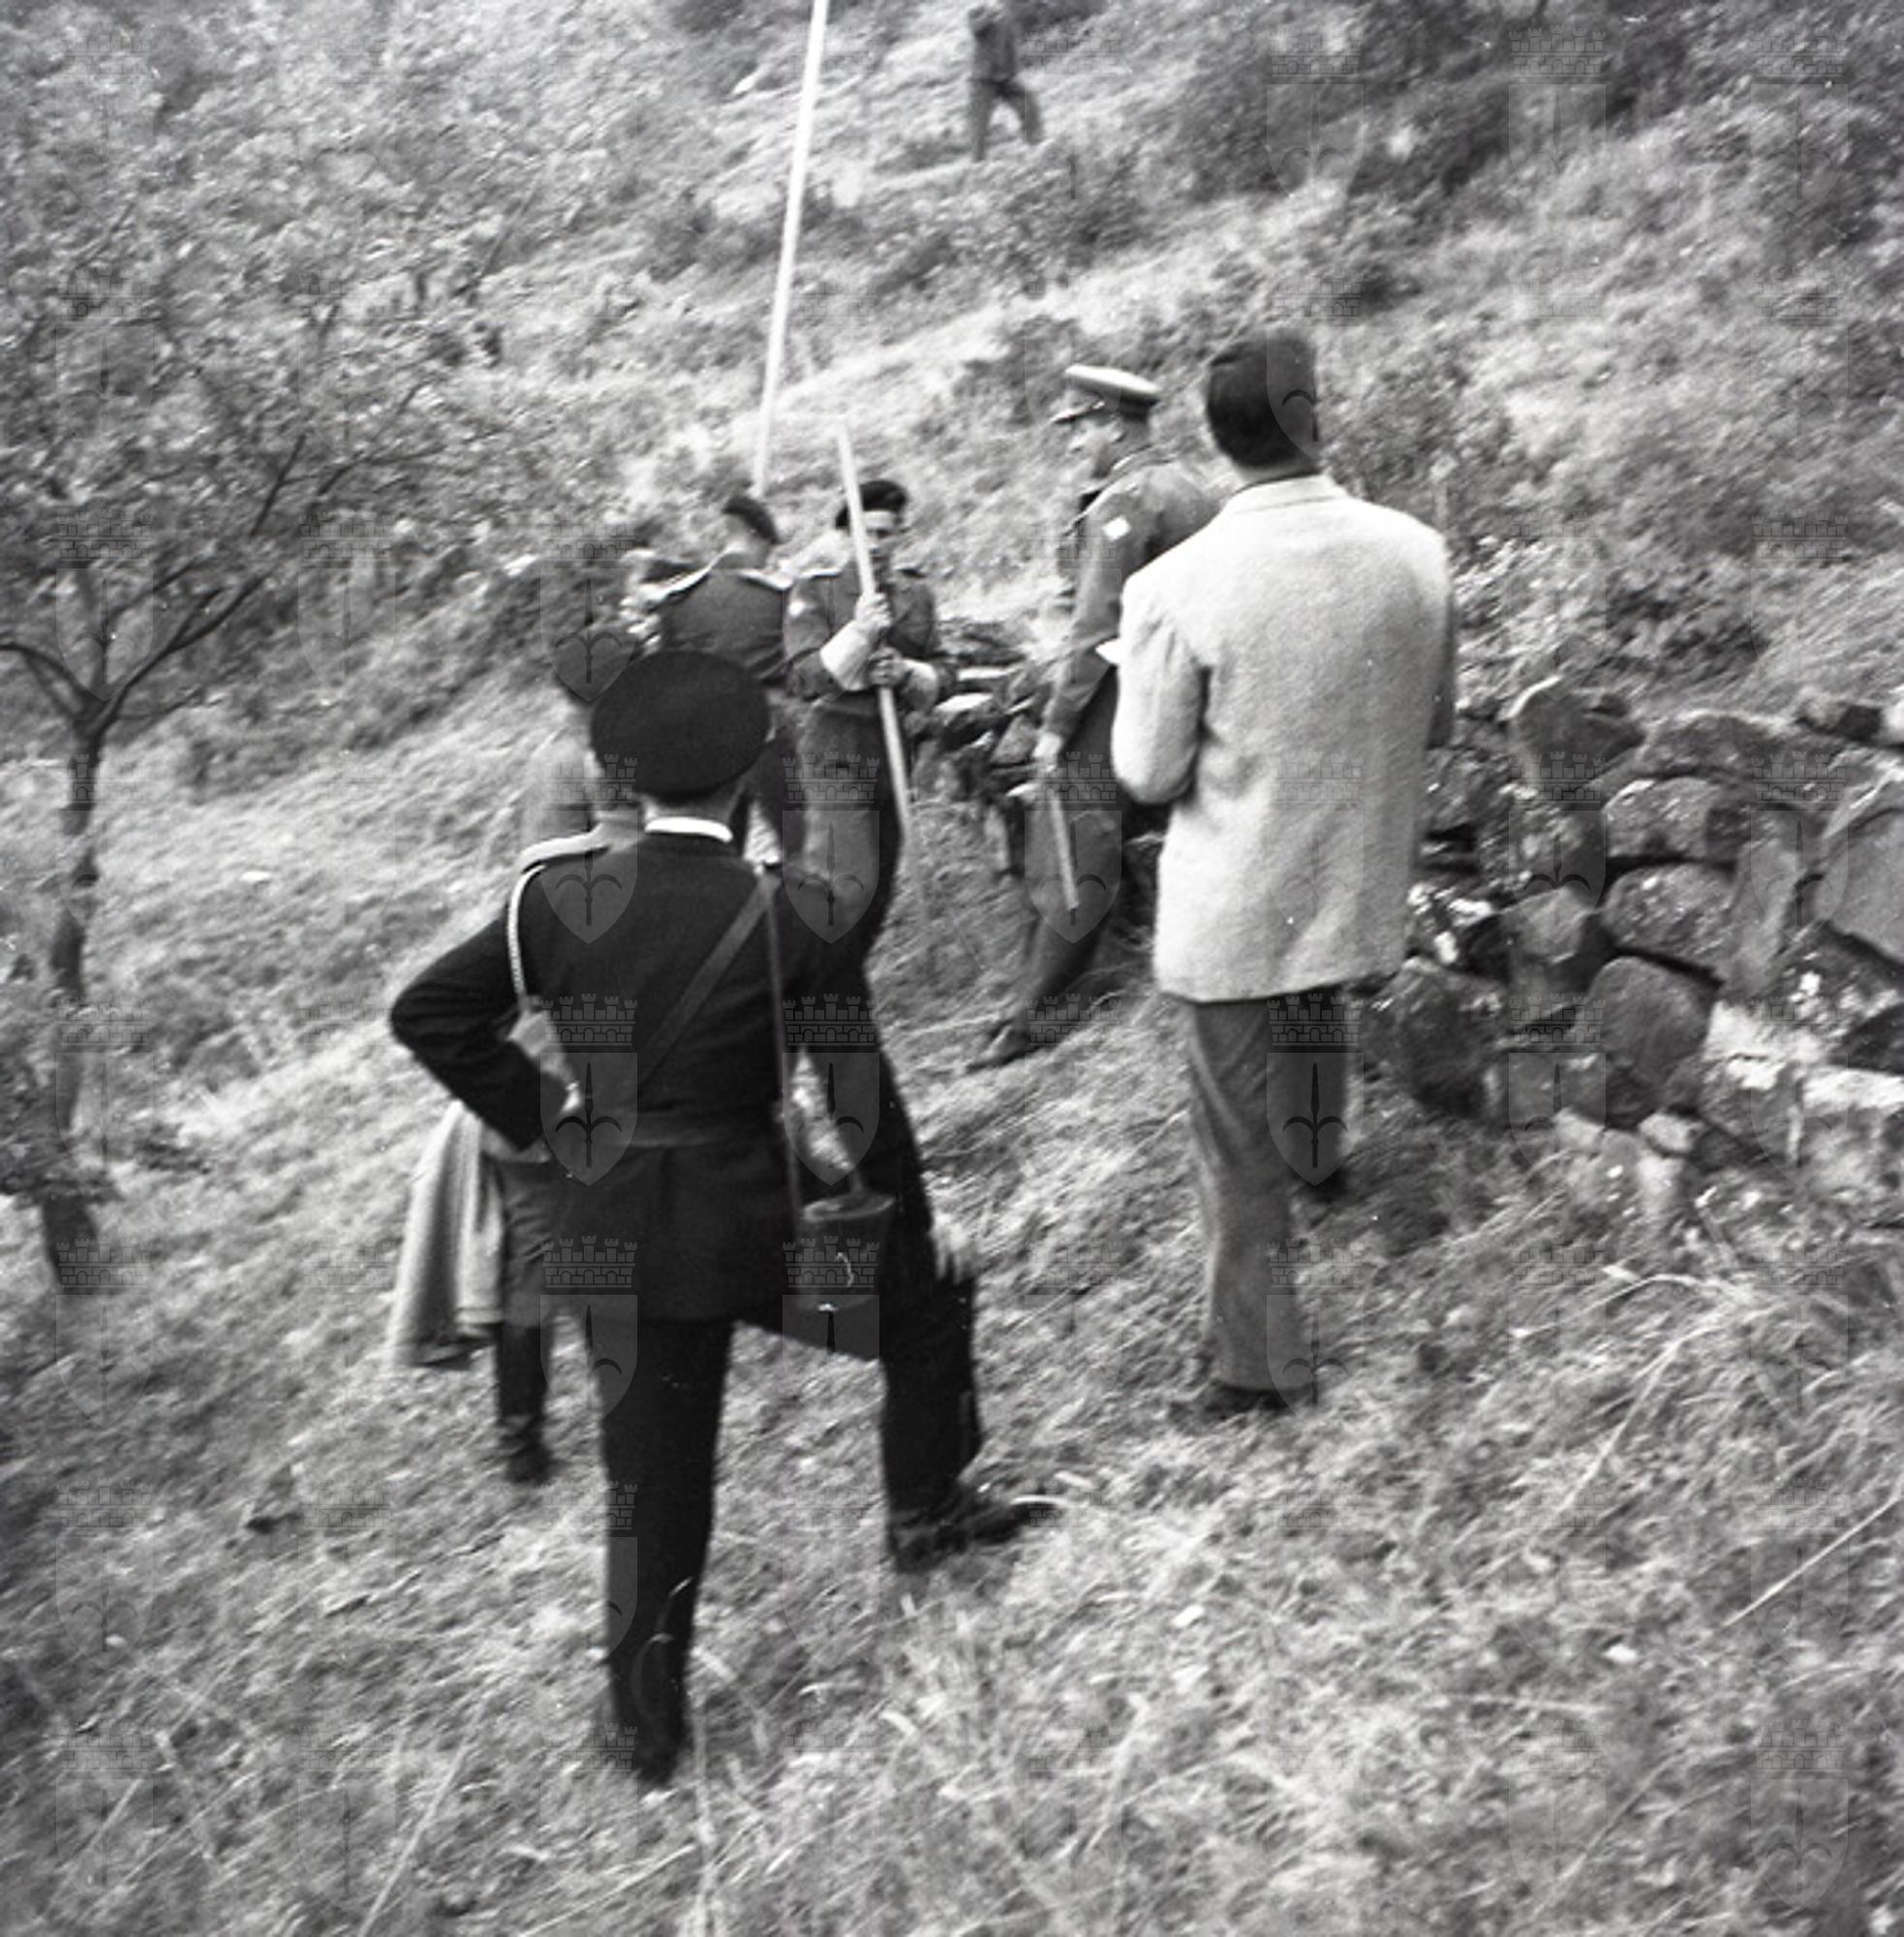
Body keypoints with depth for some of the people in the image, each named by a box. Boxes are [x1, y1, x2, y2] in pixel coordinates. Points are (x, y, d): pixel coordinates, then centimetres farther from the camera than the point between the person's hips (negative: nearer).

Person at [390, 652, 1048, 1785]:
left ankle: (646, 1720, 26)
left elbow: (429, 1013, -2)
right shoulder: (786, 917, -15)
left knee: (653, 1476, 16)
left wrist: (538, 1111, 4)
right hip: (749, 1223, -3)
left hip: (613, 1233, 4)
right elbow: (862, 1093, -9)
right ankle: (926, 1511, 37)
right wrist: (913, 1220, 4)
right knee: (925, 1297, 24)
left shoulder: (563, 894, -5)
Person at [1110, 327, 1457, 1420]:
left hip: (1233, 909, -3)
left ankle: (1263, 1370, 24)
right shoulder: (1419, 553, -8)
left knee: (1240, 1146, 11)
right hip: (1363, 888, 4)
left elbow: (1147, 775, -11)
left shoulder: (1178, 588, -20)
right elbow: (1437, 724, 6)